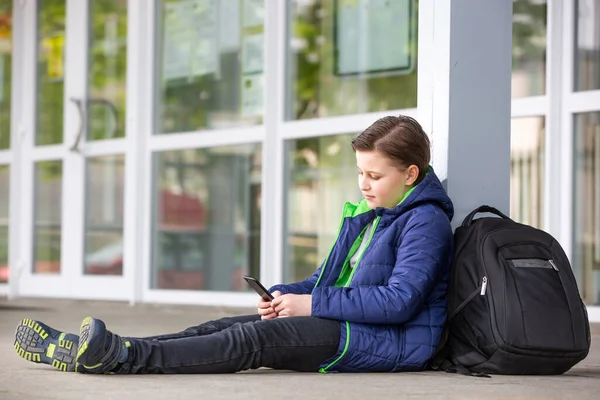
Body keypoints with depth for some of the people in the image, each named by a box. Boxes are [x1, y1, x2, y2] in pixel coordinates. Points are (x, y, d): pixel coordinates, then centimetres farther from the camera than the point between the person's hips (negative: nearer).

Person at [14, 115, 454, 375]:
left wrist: (313, 304, -18)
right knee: (224, 327, -8)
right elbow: (328, 279, 25)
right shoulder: (365, 215, 21)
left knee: (251, 339, -27)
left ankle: (126, 356, -43)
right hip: (342, 325, 9)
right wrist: (286, 296, 3)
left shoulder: (426, 221, -10)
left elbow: (399, 301, -21)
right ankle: (85, 350, -18)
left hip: (385, 342, -9)